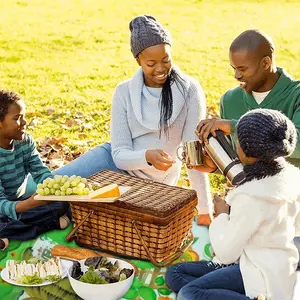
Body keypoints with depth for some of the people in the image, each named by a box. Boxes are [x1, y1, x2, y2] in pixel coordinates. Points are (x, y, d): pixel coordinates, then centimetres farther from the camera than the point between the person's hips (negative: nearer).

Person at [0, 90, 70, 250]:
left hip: (21, 200, 6)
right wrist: (30, 203, -48)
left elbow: (40, 172, -7)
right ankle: (52, 223, -23)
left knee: (62, 202, -14)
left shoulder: (26, 141, -5)